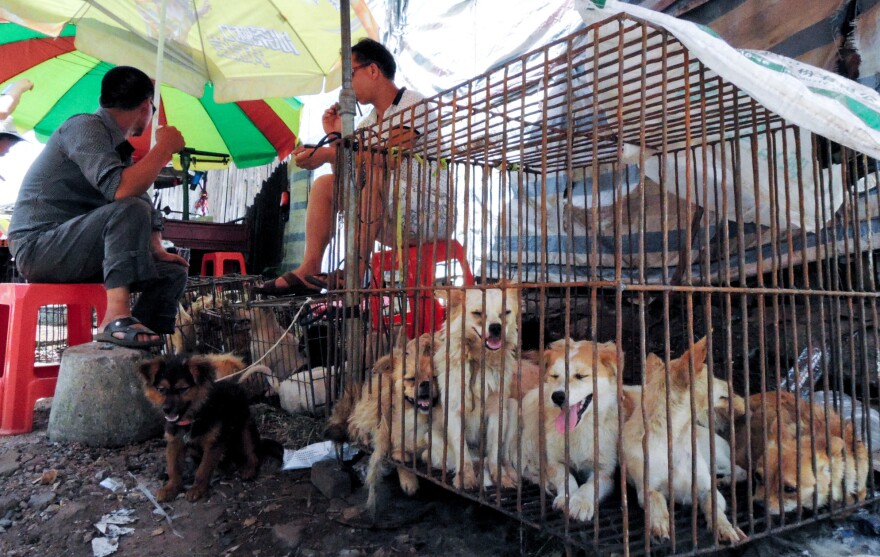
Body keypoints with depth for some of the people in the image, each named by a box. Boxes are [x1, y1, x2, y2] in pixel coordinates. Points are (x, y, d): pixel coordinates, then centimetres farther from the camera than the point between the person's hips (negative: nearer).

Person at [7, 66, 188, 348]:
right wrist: (164, 148, -18)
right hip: (38, 246, -8)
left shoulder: (118, 146, 14)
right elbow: (120, 190, -30)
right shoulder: (85, 127, -12)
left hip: (79, 252, 9)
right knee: (129, 210, -30)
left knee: (173, 272, 1)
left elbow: (148, 210, 17)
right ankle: (116, 317, -33)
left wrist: (157, 250, 1)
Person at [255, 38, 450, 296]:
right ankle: (308, 271, -6)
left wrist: (329, 154, -26)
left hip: (430, 215, -8)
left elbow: (391, 159, -26)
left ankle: (355, 270, -30)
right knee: (325, 184, 7)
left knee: (374, 173, -32)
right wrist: (334, 136, 1)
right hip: (391, 223, 8)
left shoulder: (412, 104, -8)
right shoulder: (369, 122, 16)